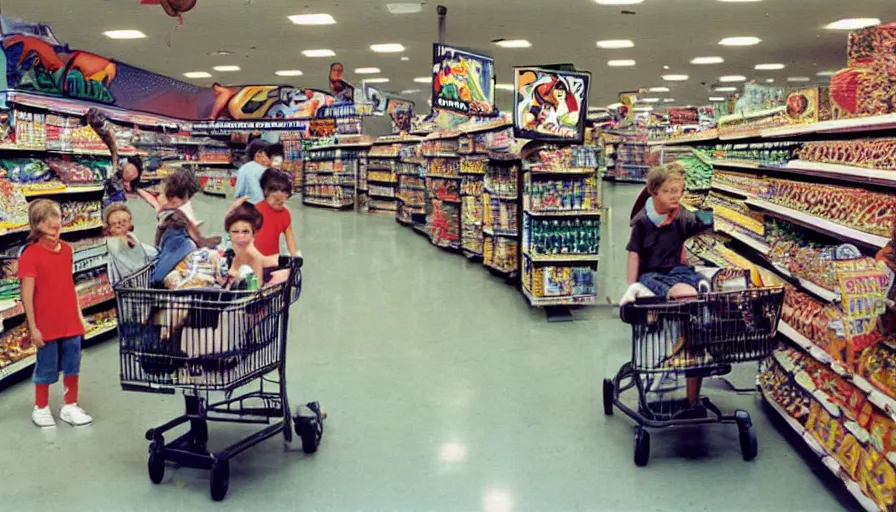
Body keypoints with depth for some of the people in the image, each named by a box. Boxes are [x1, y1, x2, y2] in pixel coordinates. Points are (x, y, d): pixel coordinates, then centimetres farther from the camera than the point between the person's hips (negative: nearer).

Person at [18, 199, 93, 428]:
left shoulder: (66, 249, 4)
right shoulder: (30, 254, -14)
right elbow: (27, 294, -13)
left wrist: (80, 315, 11)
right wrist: (33, 327, -13)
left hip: (71, 322, 5)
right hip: (47, 325, -5)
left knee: (72, 366, 12)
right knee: (46, 369, 9)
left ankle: (70, 406, 27)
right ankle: (40, 408, 28)